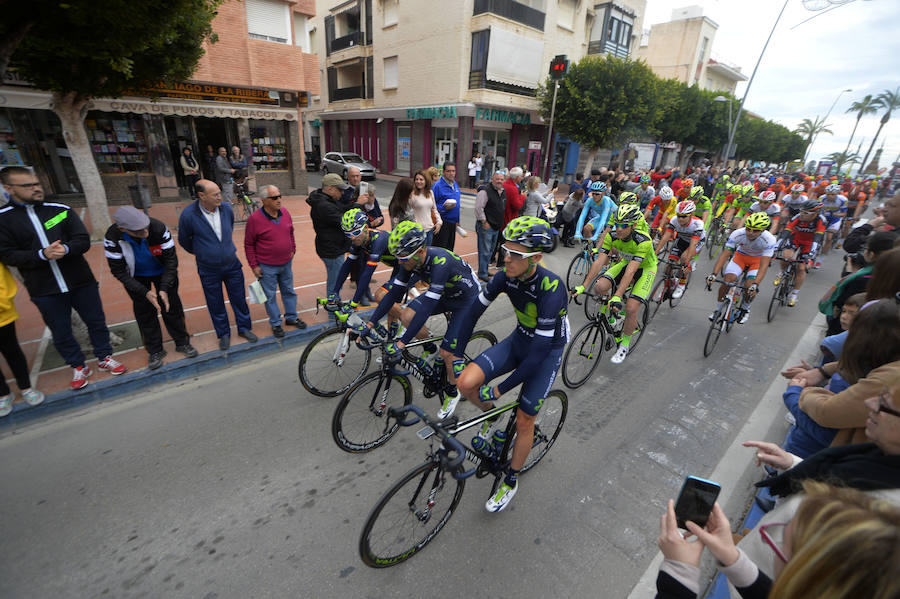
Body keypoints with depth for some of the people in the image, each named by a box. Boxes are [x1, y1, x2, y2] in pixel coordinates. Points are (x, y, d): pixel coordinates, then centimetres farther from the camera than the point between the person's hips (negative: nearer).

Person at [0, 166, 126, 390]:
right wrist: (42, 254, -22)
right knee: (61, 333, 11)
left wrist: (65, 249, -23)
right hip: (45, 291, -1)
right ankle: (78, 367, 30)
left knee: (96, 322, 12)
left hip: (81, 282, 1)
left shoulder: (60, 210, 1)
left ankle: (104, 357, 31)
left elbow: (84, 241, -3)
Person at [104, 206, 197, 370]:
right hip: (136, 277, 0)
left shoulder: (159, 228, -31)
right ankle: (155, 350, 21)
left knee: (171, 307, 7)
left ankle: (182, 342, 24)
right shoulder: (112, 238, -29)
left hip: (162, 272, 0)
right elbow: (118, 271, -19)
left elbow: (171, 259, -22)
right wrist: (144, 292, -28)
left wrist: (165, 288, -28)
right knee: (145, 313, 6)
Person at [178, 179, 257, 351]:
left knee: (239, 299, 12)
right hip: (208, 270, -2)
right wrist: (199, 252, 15)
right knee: (216, 305, 12)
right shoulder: (188, 215, -19)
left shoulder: (226, 209, -8)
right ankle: (223, 334, 31)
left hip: (232, 264, 2)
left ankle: (244, 328, 31)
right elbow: (184, 240, 0)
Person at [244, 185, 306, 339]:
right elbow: (249, 245, -9)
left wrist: (292, 250, 14)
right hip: (267, 267, -4)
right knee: (270, 296, 9)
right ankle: (275, 323, 25)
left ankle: (291, 317, 35)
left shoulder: (285, 212, -3)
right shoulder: (254, 219, -17)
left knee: (289, 292, 17)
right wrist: (254, 266, -9)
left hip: (286, 263, 5)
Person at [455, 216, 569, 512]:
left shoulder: (551, 289, -34)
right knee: (466, 383, -15)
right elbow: (475, 310, -4)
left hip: (548, 350, -5)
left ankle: (510, 482, 28)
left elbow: (539, 352, -32)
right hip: (519, 340, 5)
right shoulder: (506, 276, -17)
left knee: (524, 421, 1)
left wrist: (500, 389, -27)